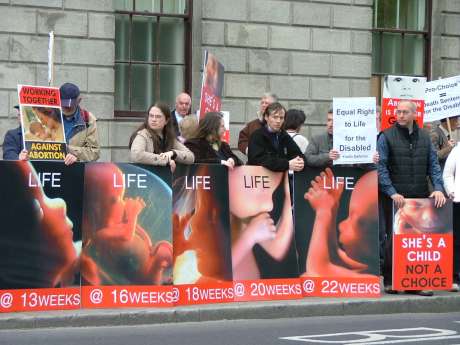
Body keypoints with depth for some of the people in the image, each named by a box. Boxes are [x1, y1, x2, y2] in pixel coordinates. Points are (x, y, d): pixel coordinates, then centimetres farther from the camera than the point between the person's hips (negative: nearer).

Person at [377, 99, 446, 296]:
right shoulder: (387, 137, 0)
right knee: (394, 240, 1)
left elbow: (433, 165, 11)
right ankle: (390, 281, 9)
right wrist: (392, 193, -15)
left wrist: (438, 188, -4)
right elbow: (381, 168, -6)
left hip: (421, 198, 4)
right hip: (396, 199, -3)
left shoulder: (424, 137, 12)